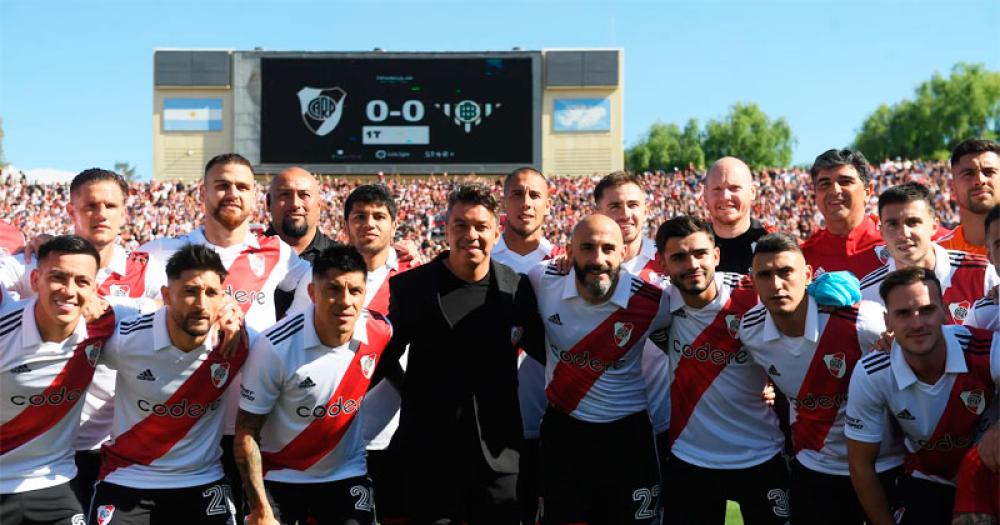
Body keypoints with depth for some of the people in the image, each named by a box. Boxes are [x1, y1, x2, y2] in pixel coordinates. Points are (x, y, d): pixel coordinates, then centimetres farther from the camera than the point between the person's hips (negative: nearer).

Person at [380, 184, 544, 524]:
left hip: (499, 453, 1)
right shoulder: (410, 286, -3)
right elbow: (384, 359, 6)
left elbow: (544, 352, 12)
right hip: (428, 451, -1)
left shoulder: (518, 288, 1)